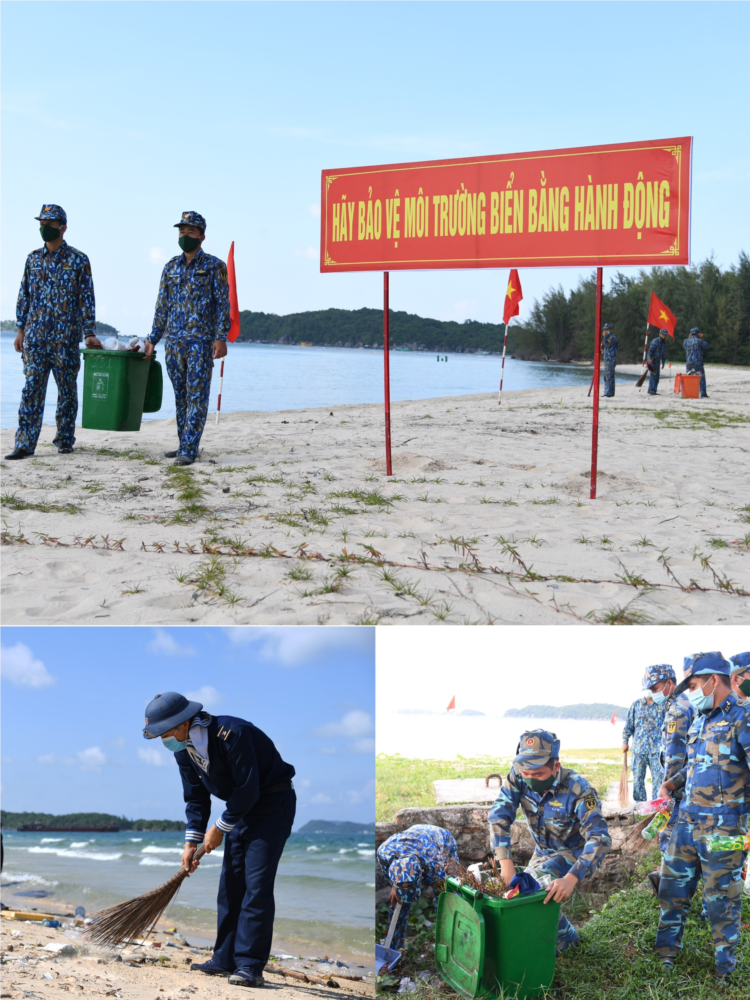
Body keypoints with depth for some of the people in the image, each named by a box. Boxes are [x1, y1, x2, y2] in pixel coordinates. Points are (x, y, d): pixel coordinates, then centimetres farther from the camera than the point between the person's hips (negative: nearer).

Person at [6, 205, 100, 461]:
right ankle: (25, 444, -4)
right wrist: (20, 329, 9)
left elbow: (87, 298, -1)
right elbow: (24, 295, 14)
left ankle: (64, 439, 17)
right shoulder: (33, 259, 10)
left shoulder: (78, 260, 0)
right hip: (35, 336, 3)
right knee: (32, 388, -3)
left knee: (67, 389, 5)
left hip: (66, 336, -2)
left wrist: (89, 333, -6)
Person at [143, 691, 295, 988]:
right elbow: (196, 799, 8)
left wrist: (220, 828, -16)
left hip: (272, 804, -8)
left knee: (256, 883, -14)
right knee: (229, 883, 7)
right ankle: (226, 959, 15)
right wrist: (191, 843, -1)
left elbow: (248, 789, -26)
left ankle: (250, 965, -13)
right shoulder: (183, 750, -2)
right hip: (241, 807, 8)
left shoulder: (232, 733, -29)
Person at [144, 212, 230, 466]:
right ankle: (184, 444, 18)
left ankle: (189, 449, -8)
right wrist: (152, 338, 11)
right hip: (173, 341, 6)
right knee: (180, 395, 10)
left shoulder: (214, 266, -1)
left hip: (201, 341, -5)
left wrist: (221, 338, -14)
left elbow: (223, 304, -5)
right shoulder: (170, 267, 13)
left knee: (196, 395, -7)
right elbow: (162, 306, 15)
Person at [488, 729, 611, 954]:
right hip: (543, 851, 6)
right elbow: (499, 815, -28)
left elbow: (600, 838, -41)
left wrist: (571, 879, -54)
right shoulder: (519, 776, -23)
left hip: (574, 852, -6)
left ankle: (564, 937, 0)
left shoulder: (577, 789, -35)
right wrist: (505, 862, -42)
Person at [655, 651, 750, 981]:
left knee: (721, 896, 3)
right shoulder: (699, 720, 13)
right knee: (673, 885, 14)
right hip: (687, 819, 8)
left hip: (722, 826, -7)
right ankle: (667, 951, 30)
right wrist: (672, 784, 10)